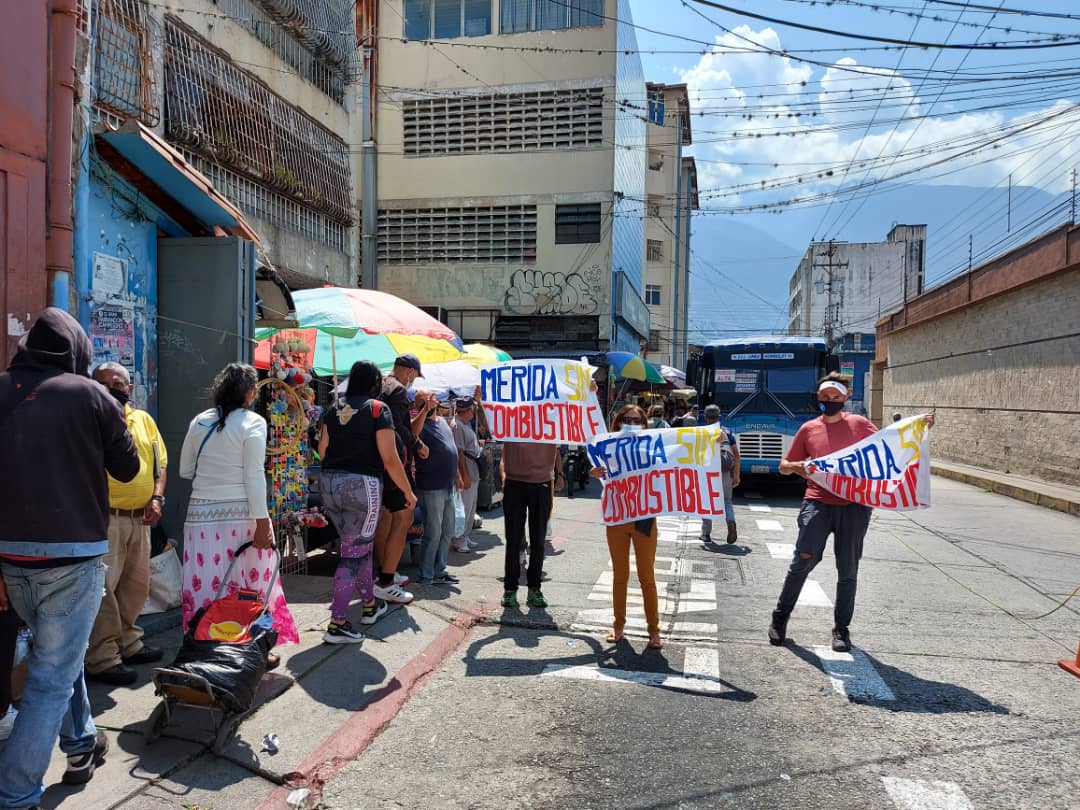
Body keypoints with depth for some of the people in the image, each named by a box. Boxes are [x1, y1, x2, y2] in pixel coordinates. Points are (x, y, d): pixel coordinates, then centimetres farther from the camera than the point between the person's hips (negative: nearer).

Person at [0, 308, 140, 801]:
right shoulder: (90, 395, -9)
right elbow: (127, 469, 2)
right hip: (72, 555, -5)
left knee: (57, 652, 25)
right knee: (52, 675, 4)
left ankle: (81, 744, 38)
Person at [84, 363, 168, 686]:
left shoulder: (144, 420, 11)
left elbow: (160, 461, 14)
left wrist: (157, 497, 2)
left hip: (140, 517, 6)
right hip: (104, 517, -6)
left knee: (136, 584, 16)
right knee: (103, 586, -6)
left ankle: (127, 644, 31)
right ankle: (102, 659, 3)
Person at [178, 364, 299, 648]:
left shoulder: (199, 422, 6)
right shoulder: (252, 422, -8)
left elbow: (185, 471, 11)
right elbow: (254, 476, -14)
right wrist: (262, 521, -12)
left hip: (202, 514, 4)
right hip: (241, 514, -4)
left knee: (204, 582, 8)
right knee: (253, 583, 7)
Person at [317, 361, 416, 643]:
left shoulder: (335, 408, 10)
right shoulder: (378, 409, -6)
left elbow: (322, 449, 10)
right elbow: (390, 459, -9)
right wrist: (408, 492, 1)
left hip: (329, 483, 7)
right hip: (361, 484, -6)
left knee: (360, 544, 22)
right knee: (354, 552, 1)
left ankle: (370, 605, 38)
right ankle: (337, 624, 0)